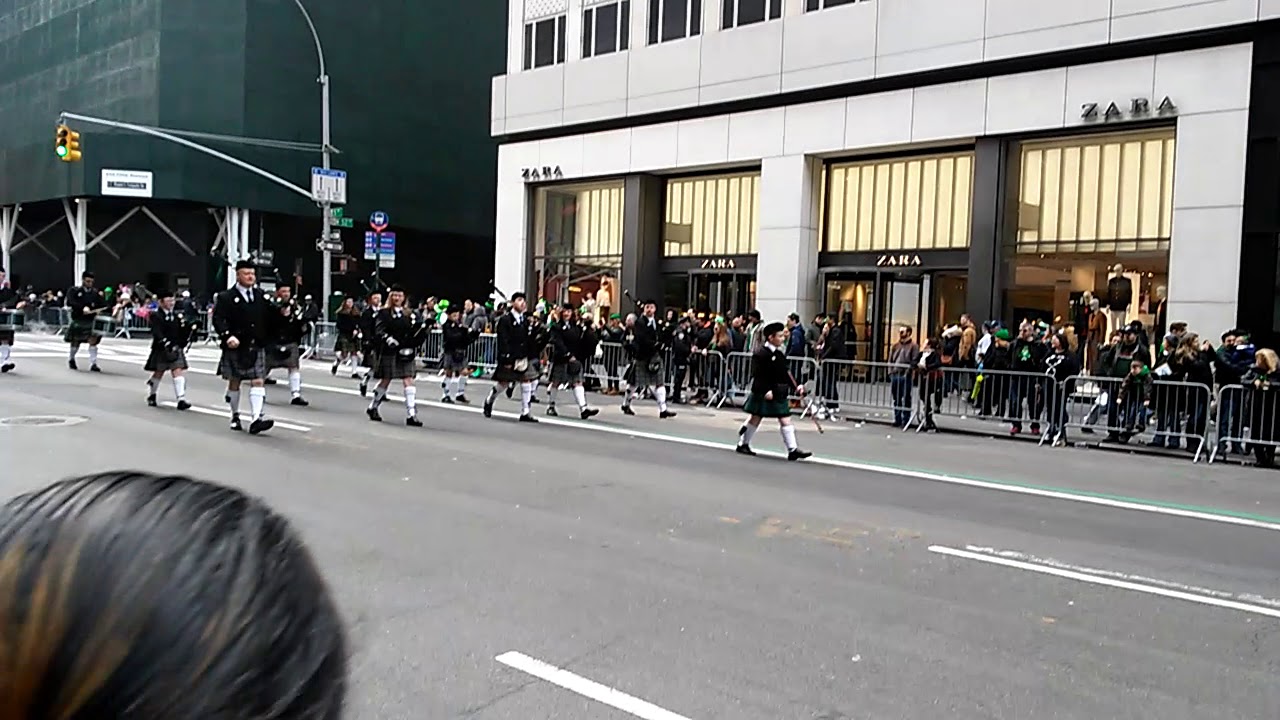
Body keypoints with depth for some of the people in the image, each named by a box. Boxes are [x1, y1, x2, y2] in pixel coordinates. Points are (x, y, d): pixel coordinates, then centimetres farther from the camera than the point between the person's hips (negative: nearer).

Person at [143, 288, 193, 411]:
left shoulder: (176, 315, 10)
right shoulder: (155, 315, -8)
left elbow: (182, 331, 14)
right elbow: (157, 332, -20)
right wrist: (166, 343, -30)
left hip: (176, 349, 4)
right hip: (161, 349, -4)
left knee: (178, 372, -7)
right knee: (158, 373, 9)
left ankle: (181, 400, -14)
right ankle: (151, 396, 34)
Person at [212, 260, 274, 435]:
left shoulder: (262, 297, 10)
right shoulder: (226, 297, -3)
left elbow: (269, 320, 18)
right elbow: (218, 319, -13)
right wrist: (228, 336, -26)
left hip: (257, 347, 3)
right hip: (235, 347, -3)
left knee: (258, 381, -10)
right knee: (234, 382, 10)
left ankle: (256, 419, -17)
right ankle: (235, 416, 28)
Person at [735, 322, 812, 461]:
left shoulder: (781, 353, 7)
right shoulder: (760, 354, -16)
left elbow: (785, 373, 14)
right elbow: (757, 375, -19)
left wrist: (795, 386, 6)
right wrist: (765, 391, -24)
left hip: (779, 392, 7)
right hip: (763, 393, -6)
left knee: (786, 421, 0)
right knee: (755, 419, 8)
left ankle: (793, 450, 1)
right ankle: (743, 444, 25)